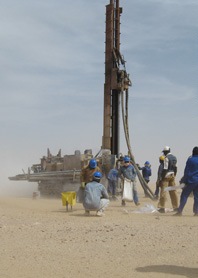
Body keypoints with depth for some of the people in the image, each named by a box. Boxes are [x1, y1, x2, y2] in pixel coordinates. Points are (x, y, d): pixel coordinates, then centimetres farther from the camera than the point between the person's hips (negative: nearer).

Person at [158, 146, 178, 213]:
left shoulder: (166, 158, -13)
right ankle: (175, 207, 17)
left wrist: (161, 178, -15)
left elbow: (165, 169, -18)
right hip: (172, 176, 8)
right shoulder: (174, 157, 12)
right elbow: (175, 168, 16)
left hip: (166, 176, -8)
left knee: (163, 191, -7)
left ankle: (162, 207, -9)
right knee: (173, 191, 13)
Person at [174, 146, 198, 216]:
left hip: (191, 181, -4)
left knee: (184, 195, 1)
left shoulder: (190, 160, -6)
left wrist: (184, 181, 0)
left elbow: (186, 172, -5)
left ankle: (180, 211, -2)